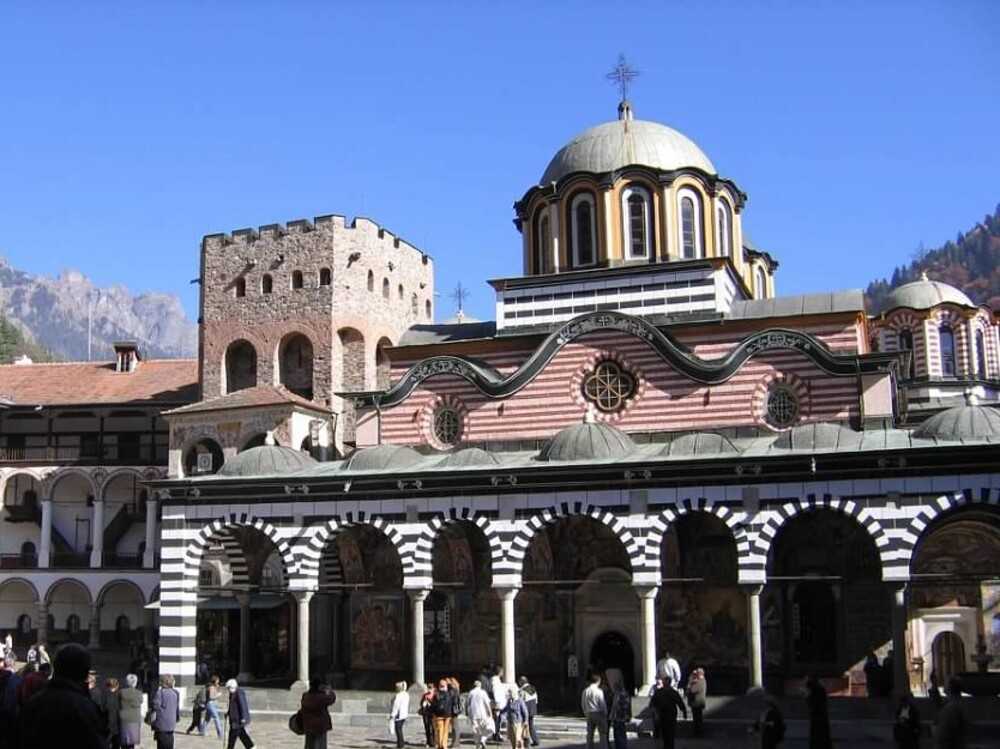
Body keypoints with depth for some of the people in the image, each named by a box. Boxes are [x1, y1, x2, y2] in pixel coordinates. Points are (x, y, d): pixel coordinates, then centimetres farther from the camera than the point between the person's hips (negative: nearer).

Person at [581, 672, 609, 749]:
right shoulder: (599, 691, -13)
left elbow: (583, 704, 8)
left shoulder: (585, 691, 3)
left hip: (589, 714, 5)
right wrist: (605, 714, 3)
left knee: (590, 734, 12)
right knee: (603, 735, 2)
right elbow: (602, 704, -10)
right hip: (598, 713, -5)